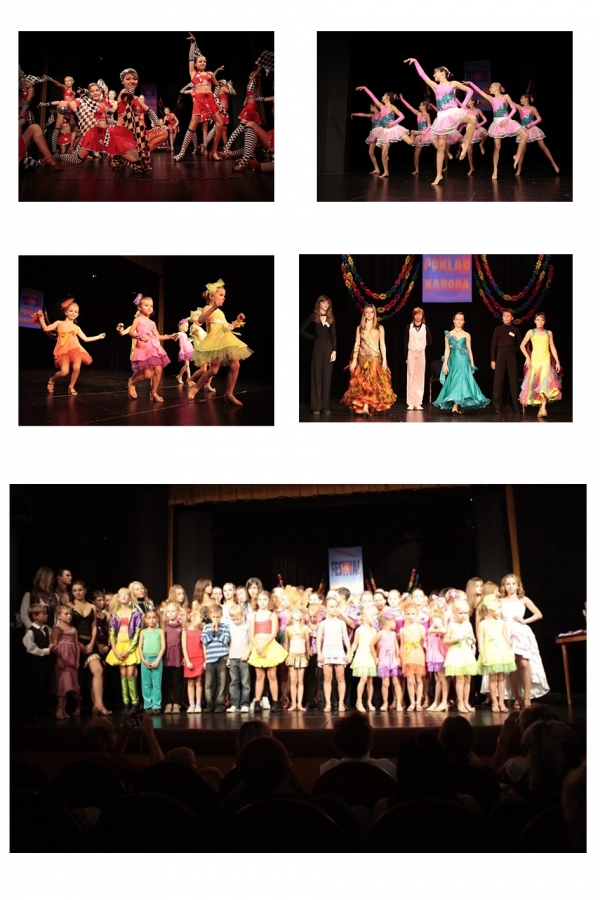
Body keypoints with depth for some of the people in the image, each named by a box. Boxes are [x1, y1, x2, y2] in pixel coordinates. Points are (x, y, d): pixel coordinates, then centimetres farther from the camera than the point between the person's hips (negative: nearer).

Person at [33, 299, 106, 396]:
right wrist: (41, 318, -8)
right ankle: (52, 380, 17)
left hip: (75, 349, 3)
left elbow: (86, 339, 22)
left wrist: (98, 337, 23)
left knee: (77, 368, -19)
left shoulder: (76, 328, 19)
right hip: (63, 350, -3)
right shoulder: (59, 324, 11)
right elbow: (46, 328, 2)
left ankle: (71, 387, 6)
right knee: (64, 372, -18)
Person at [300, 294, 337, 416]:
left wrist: (334, 351, -4)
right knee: (317, 376, -2)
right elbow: (302, 330, 4)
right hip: (317, 347, -2)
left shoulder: (330, 318, 9)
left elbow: (333, 335, 5)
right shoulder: (313, 317, 3)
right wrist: (313, 337, 0)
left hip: (328, 347, 2)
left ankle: (325, 406, 4)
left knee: (327, 377, 1)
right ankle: (316, 407, -2)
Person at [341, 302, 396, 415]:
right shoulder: (360, 328, 10)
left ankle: (366, 407, -24)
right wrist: (354, 360, 1)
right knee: (362, 383, -2)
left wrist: (384, 360, -1)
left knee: (371, 382, -15)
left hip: (375, 358, -2)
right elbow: (357, 344, 8)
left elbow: (382, 344, 6)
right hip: (362, 358, 2)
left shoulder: (379, 328, 7)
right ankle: (365, 408, 1)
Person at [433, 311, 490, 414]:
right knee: (454, 382, -1)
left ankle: (455, 407, -13)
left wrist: (472, 364, 8)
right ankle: (459, 407, 3)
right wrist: (445, 363, -1)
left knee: (461, 381, -10)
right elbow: (447, 349, 6)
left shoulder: (466, 335, 6)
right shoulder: (449, 335, 6)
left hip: (463, 362, -1)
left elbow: (469, 350, 9)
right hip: (453, 361, 1)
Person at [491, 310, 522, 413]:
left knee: (513, 381, 1)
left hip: (512, 357, 1)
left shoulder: (515, 330, 6)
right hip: (500, 356, -1)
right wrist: (493, 360, 0)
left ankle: (515, 406, 4)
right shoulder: (498, 330, 4)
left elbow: (519, 345, 14)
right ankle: (496, 406, 0)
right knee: (498, 381, -3)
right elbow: (493, 345, 5)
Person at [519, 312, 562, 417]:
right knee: (535, 384, 0)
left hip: (546, 360, -1)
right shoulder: (531, 332, 6)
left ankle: (543, 408, -27)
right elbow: (522, 346, 5)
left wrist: (557, 361, 4)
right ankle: (540, 407, 10)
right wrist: (527, 357, -7)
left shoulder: (548, 333, 9)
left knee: (545, 383, -18)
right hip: (534, 360, 1)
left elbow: (552, 348, 10)